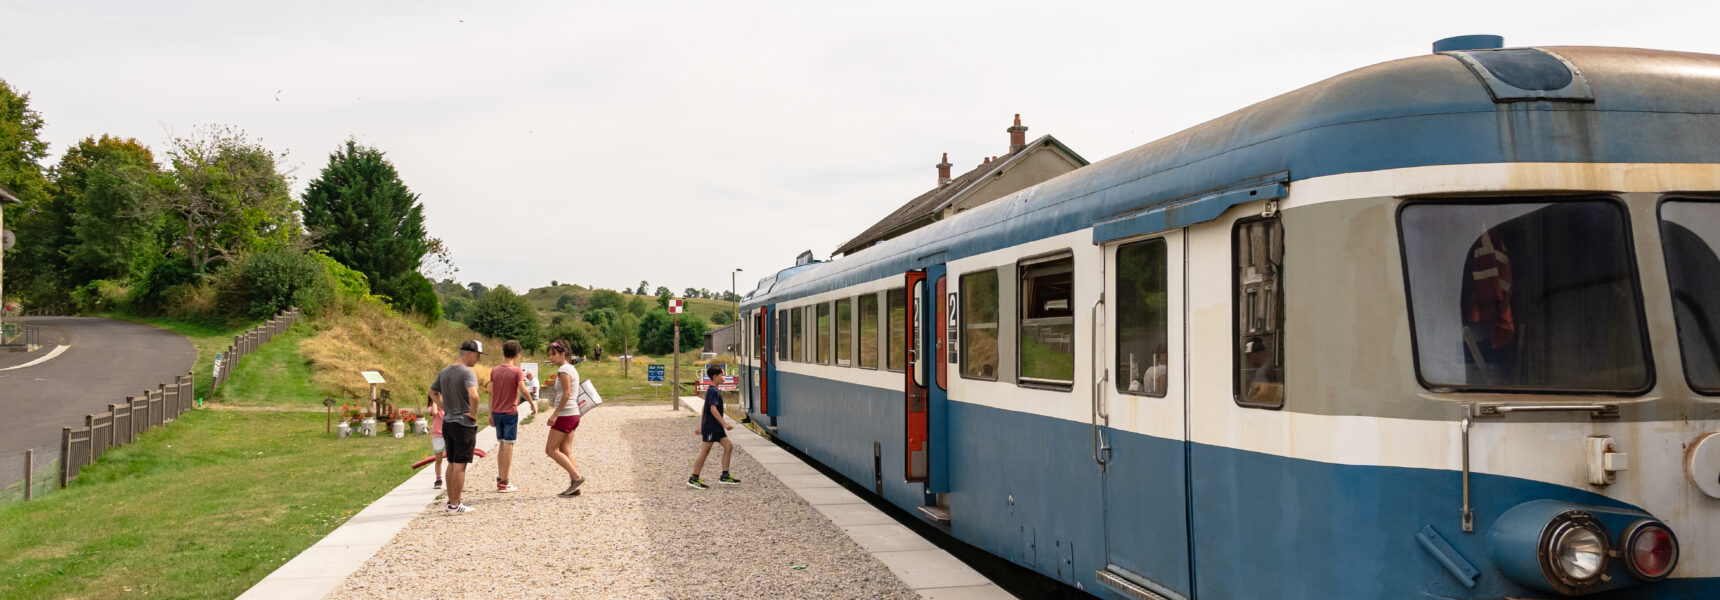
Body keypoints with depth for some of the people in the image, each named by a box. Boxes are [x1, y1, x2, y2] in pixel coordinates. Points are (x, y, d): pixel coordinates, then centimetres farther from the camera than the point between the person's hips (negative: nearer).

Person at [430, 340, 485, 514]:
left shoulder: (444, 372, 9)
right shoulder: (468, 373, -17)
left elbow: (433, 392, 22)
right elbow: (473, 395, -33)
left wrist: (445, 408, 16)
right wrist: (474, 413, -17)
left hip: (447, 423, 8)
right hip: (464, 424, -8)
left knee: (452, 464, 17)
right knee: (460, 465, -2)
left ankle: (452, 501, 25)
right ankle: (454, 505, 2)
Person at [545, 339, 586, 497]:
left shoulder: (563, 369, -12)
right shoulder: (572, 369, 17)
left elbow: (566, 394, -19)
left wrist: (555, 414, -17)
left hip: (565, 415, -10)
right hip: (573, 415, 10)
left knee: (551, 450, -3)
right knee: (565, 452, 8)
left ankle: (577, 478, -7)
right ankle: (574, 486, 5)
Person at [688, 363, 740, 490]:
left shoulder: (715, 391, 15)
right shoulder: (713, 391, -15)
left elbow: (705, 409, 19)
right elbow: (713, 409, -24)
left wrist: (700, 427, 22)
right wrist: (725, 423, -26)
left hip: (717, 427, 10)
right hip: (710, 427, -10)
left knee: (728, 446, 6)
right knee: (705, 451, -4)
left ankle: (725, 476, 10)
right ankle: (693, 479, 4)